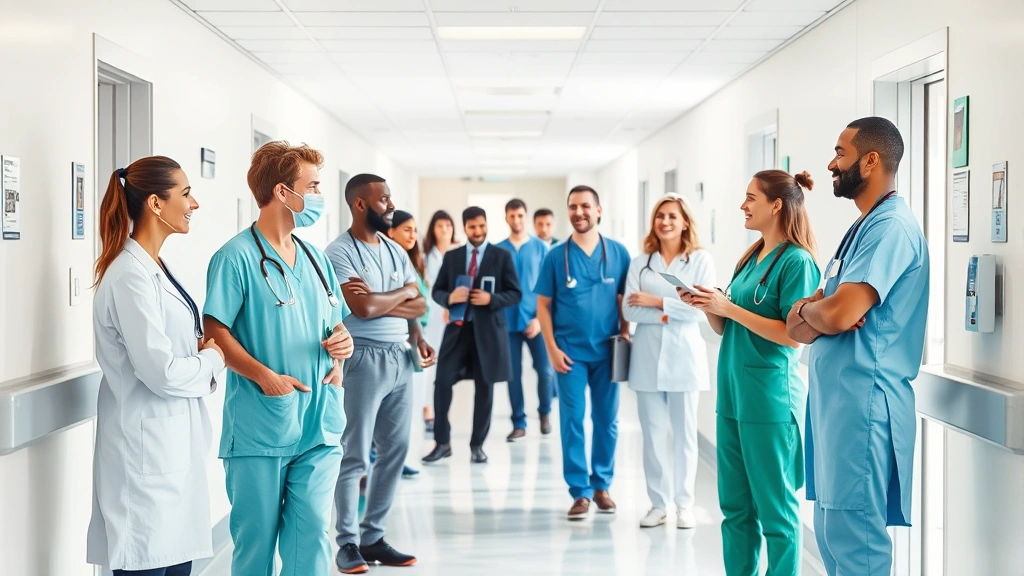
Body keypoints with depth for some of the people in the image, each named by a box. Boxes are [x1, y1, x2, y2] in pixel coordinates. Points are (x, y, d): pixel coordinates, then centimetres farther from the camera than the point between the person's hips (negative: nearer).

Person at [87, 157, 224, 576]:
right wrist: (212, 359, -6)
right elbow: (162, 372, -24)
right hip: (148, 453, -9)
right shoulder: (132, 275, -18)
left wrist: (202, 350, 0)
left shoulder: (155, 268, 11)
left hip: (174, 446, 9)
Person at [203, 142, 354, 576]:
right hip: (258, 428, -5)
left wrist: (340, 345, 0)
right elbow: (215, 332, -11)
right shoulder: (237, 257, -7)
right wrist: (264, 375, -21)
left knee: (311, 533, 4)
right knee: (255, 538, 4)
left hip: (319, 426, 6)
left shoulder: (315, 259, 15)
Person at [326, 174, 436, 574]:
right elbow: (363, 309, -19)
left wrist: (418, 337, -7)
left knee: (395, 450, 9)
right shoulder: (340, 253, -9)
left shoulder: (396, 251, 14)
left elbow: (418, 306, 13)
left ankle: (373, 537, 17)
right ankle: (348, 543, 7)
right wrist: (403, 292, -2)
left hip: (401, 359, 7)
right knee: (354, 455, -2)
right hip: (364, 360, -7)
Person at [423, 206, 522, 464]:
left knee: (484, 387, 4)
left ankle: (477, 445, 15)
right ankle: (442, 442, 8)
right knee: (442, 382, -5)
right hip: (458, 328, 2)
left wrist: (491, 299, -17)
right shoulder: (451, 257, 10)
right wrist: (449, 297, -13)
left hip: (488, 330, -2)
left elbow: (515, 294, 0)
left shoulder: (502, 256, 3)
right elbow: (436, 291, 10)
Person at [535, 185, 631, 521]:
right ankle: (580, 491, 7)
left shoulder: (618, 253, 2)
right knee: (572, 421, 0)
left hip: (607, 350, 1)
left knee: (607, 420, 7)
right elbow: (543, 305, 3)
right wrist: (552, 349, -4)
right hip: (570, 351, -1)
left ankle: (602, 485, 19)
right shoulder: (556, 256, 1)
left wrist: (625, 335, -6)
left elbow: (624, 299, 7)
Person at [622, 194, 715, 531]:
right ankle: (658, 504, 12)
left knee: (684, 434, 5)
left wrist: (657, 302, -9)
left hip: (684, 356, -2)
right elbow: (629, 310, -2)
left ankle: (684, 505, 13)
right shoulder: (640, 263, 7)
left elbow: (701, 308, -9)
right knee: (652, 435, 4)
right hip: (648, 357, 2)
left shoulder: (701, 260, 1)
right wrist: (672, 312, -10)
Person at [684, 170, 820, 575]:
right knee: (735, 505, 13)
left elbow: (793, 335, -19)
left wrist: (728, 307, -18)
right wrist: (706, 307, -2)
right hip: (734, 393, 8)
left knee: (775, 508, 1)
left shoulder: (795, 261, -11)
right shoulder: (750, 258, 14)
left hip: (770, 397, -8)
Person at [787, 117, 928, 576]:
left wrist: (809, 310, -2)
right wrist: (814, 313, -8)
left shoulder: (891, 226, -14)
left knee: (853, 535, -6)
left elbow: (837, 315, -25)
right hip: (836, 398, 10)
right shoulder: (863, 227, 18)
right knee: (833, 530, 15)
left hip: (862, 400, -10)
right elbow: (799, 326, 15)